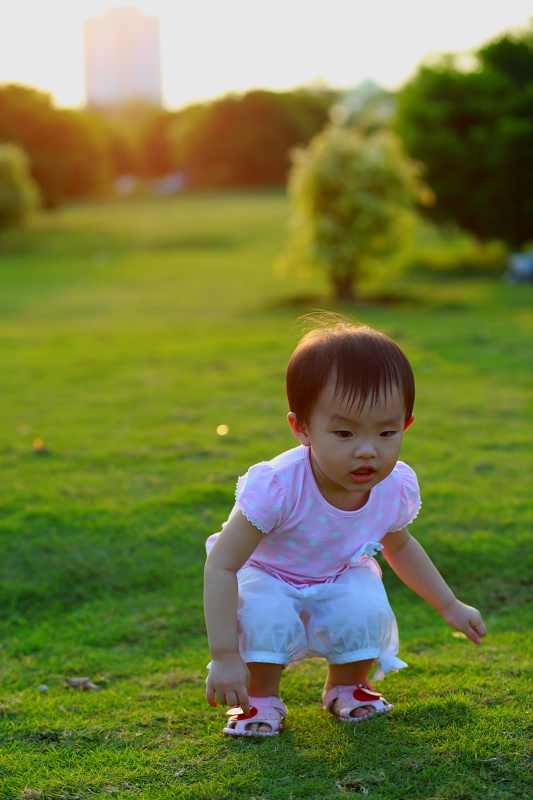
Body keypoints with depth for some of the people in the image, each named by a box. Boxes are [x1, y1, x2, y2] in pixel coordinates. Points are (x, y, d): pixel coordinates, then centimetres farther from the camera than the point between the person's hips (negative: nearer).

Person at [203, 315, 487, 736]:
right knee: (265, 613, -33)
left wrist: (450, 606, 8)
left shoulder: (395, 488, -21)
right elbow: (221, 564, -33)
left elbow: (399, 546, 5)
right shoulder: (277, 487, -39)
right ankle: (261, 697, -2)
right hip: (268, 578, -3)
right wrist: (225, 657, -35)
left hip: (342, 580, 3)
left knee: (369, 610, -25)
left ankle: (347, 685, 8)